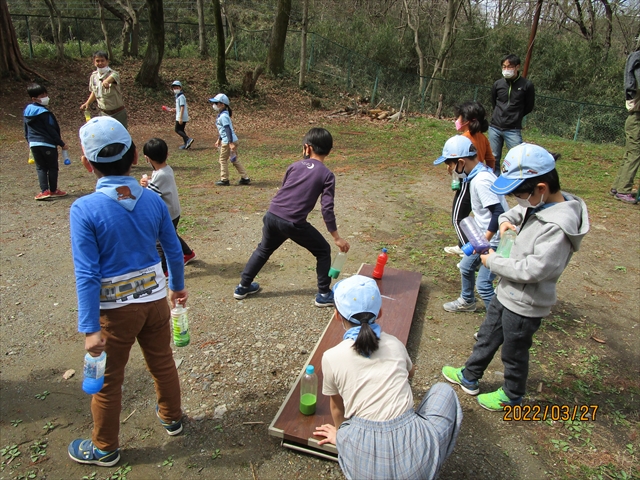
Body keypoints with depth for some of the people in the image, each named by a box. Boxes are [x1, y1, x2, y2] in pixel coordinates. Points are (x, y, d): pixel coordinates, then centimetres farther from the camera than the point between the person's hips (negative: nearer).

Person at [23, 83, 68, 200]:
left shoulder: (27, 111, 8)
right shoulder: (44, 113, -16)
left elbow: (26, 130, 16)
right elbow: (52, 130, -14)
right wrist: (62, 144, -7)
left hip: (33, 144, 7)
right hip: (48, 144, -6)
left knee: (40, 167, 10)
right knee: (52, 167, 6)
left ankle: (44, 191, 2)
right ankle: (53, 190, 12)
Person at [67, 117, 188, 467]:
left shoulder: (84, 210, -20)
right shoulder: (153, 200, -8)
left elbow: (87, 275, -20)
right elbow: (174, 251, 1)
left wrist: (90, 329, -14)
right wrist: (177, 286, 18)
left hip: (116, 308, -3)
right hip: (155, 298, 4)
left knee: (107, 380, 17)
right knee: (162, 362, 24)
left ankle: (104, 448, 38)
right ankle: (171, 417, 47)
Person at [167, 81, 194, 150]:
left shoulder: (181, 96, -13)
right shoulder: (178, 96, 17)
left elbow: (182, 107, -19)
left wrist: (180, 118, -22)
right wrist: (175, 109, 15)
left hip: (181, 117, -10)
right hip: (184, 117, 10)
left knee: (177, 130, -7)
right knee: (181, 130, 13)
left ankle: (188, 139, -17)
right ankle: (186, 143, 14)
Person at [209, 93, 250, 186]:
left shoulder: (223, 116, -16)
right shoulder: (221, 115, 14)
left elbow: (228, 130, -23)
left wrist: (231, 143, -27)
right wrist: (219, 140, 32)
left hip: (228, 141, -9)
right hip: (233, 140, 9)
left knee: (223, 160, 4)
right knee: (235, 160, 14)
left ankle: (224, 180, 13)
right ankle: (245, 178, 15)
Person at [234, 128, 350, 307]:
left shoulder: (294, 166, 10)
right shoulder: (327, 175, -3)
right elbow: (327, 209, -8)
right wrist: (337, 237, -3)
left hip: (272, 215, 5)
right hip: (294, 223, -5)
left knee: (263, 249, 28)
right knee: (323, 251, 14)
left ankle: (243, 287, 38)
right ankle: (324, 294, 16)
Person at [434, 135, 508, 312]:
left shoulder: (481, 181, -26)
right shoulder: (479, 174, 3)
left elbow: (498, 213, -30)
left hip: (496, 241, -10)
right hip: (485, 237, 10)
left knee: (483, 284, -6)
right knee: (466, 266, 23)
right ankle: (467, 301, 46)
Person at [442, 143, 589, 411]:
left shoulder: (557, 228, -31)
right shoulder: (539, 204, -4)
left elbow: (531, 270, -31)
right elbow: (517, 212, 18)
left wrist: (493, 262, -19)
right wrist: (506, 220, -4)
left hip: (524, 306, -9)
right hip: (507, 293, 9)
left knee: (514, 353, 16)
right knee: (487, 337, 25)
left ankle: (512, 396, 42)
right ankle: (469, 378, 46)